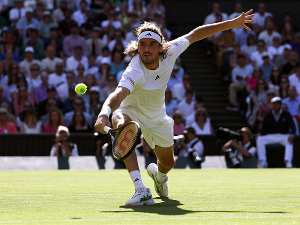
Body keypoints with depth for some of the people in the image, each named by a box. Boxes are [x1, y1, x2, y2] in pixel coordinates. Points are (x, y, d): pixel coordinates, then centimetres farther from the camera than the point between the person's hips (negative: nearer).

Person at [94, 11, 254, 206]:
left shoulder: (169, 53, -22)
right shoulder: (135, 72, -38)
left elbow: (194, 35, -8)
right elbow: (118, 95, -56)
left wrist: (232, 23, -6)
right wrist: (105, 113, -77)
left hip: (157, 117, 5)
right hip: (131, 112, -5)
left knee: (168, 163, 15)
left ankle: (158, 173, 58)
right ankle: (141, 190, -43)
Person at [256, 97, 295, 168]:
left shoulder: (286, 115, 4)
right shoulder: (268, 116, 8)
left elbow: (292, 127, -6)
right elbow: (264, 130, 6)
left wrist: (291, 135, -28)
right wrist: (259, 137, -17)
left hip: (283, 136, -2)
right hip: (271, 137, 2)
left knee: (289, 141, -37)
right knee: (259, 140, -27)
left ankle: (288, 162, -50)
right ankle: (262, 161, -35)